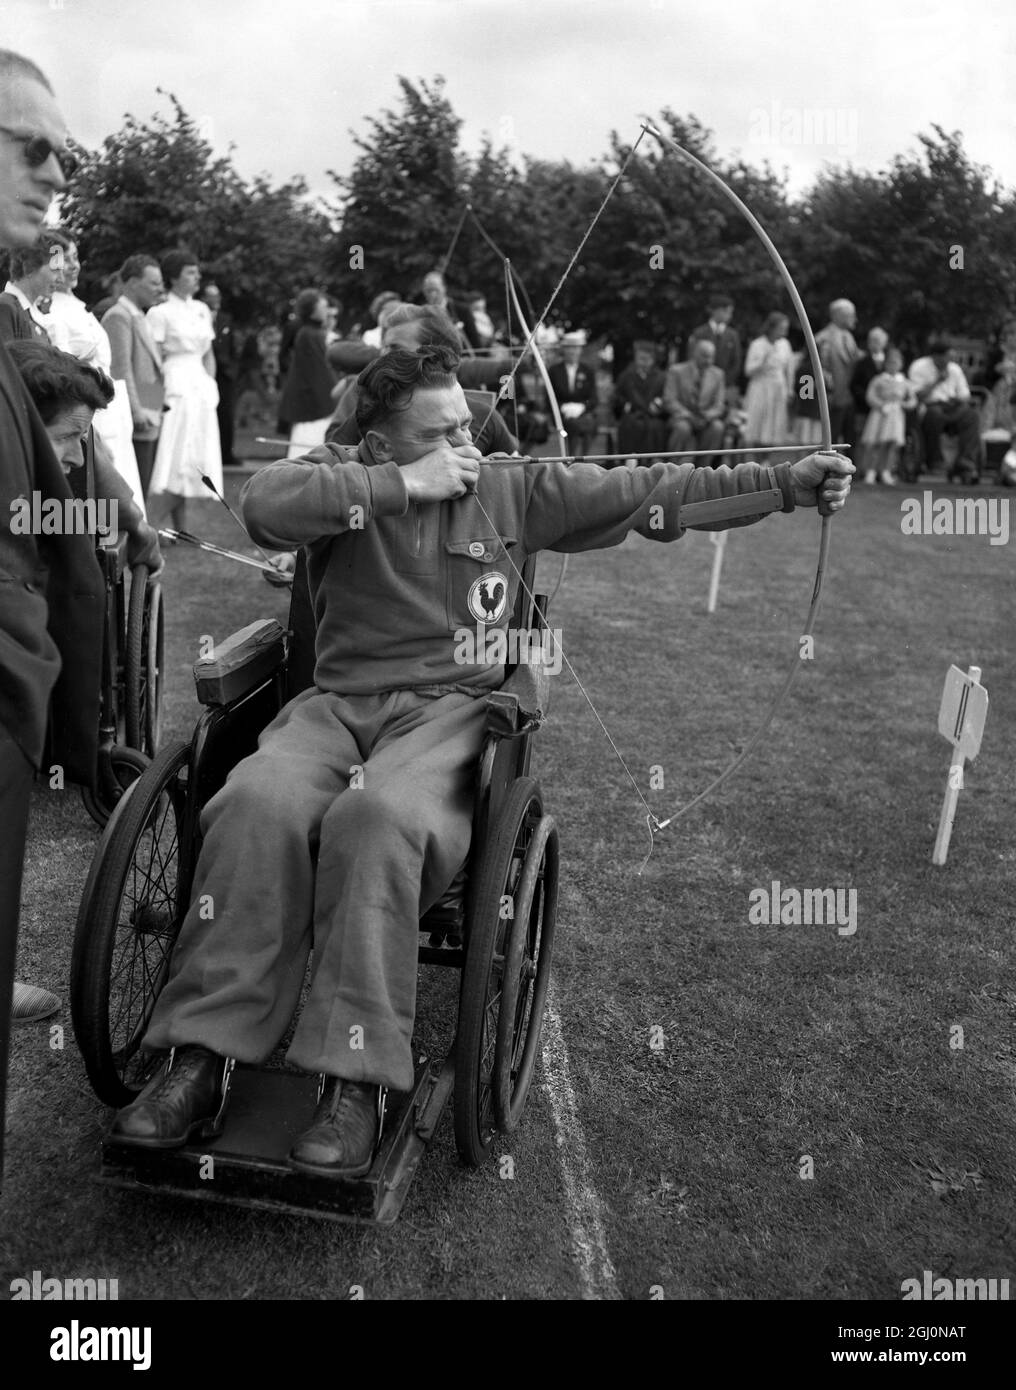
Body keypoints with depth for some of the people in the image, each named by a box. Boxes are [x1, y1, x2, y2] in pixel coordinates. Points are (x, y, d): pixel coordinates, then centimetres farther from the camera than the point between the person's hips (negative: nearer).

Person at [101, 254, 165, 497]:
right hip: (136, 422, -9)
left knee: (140, 492, 10)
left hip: (149, 420, 10)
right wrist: (136, 410, -21)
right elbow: (120, 367, -17)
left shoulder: (139, 317, 21)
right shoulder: (118, 316, -9)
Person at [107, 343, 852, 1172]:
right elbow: (265, 504, -12)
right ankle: (200, 1062, -19)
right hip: (336, 701, 2)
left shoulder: (516, 489, 11)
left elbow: (654, 493, 7)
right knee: (257, 808, -29)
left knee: (378, 819, -34)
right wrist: (403, 486, -10)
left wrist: (792, 481, 2)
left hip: (451, 706, -1)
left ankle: (356, 1088, -28)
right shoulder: (342, 474, 11)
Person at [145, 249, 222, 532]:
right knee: (174, 459, -13)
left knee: (188, 464, 8)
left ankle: (181, 531, 13)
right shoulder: (160, 312, -6)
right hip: (176, 388, -7)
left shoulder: (202, 309, 14)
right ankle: (148, 526, -12)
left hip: (201, 389, 7)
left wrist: (210, 388, 7)